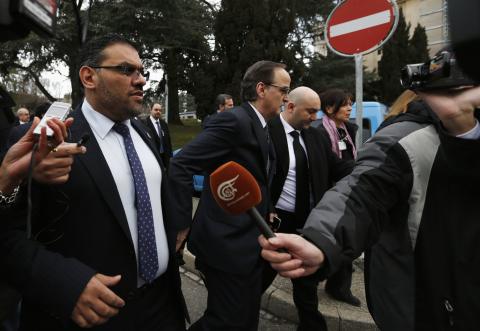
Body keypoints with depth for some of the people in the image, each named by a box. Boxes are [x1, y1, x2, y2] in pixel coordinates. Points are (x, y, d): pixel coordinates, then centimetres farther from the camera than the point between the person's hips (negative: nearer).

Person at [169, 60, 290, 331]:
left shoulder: (261, 127, 11)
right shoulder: (234, 120, -19)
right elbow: (180, 166, -24)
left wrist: (266, 211, 8)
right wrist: (181, 224, -20)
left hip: (251, 244, 9)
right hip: (228, 243, -9)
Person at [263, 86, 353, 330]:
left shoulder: (315, 135, 6)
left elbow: (336, 167, 8)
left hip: (308, 221, 5)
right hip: (277, 221, -4)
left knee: (307, 281, 18)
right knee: (261, 276, 15)